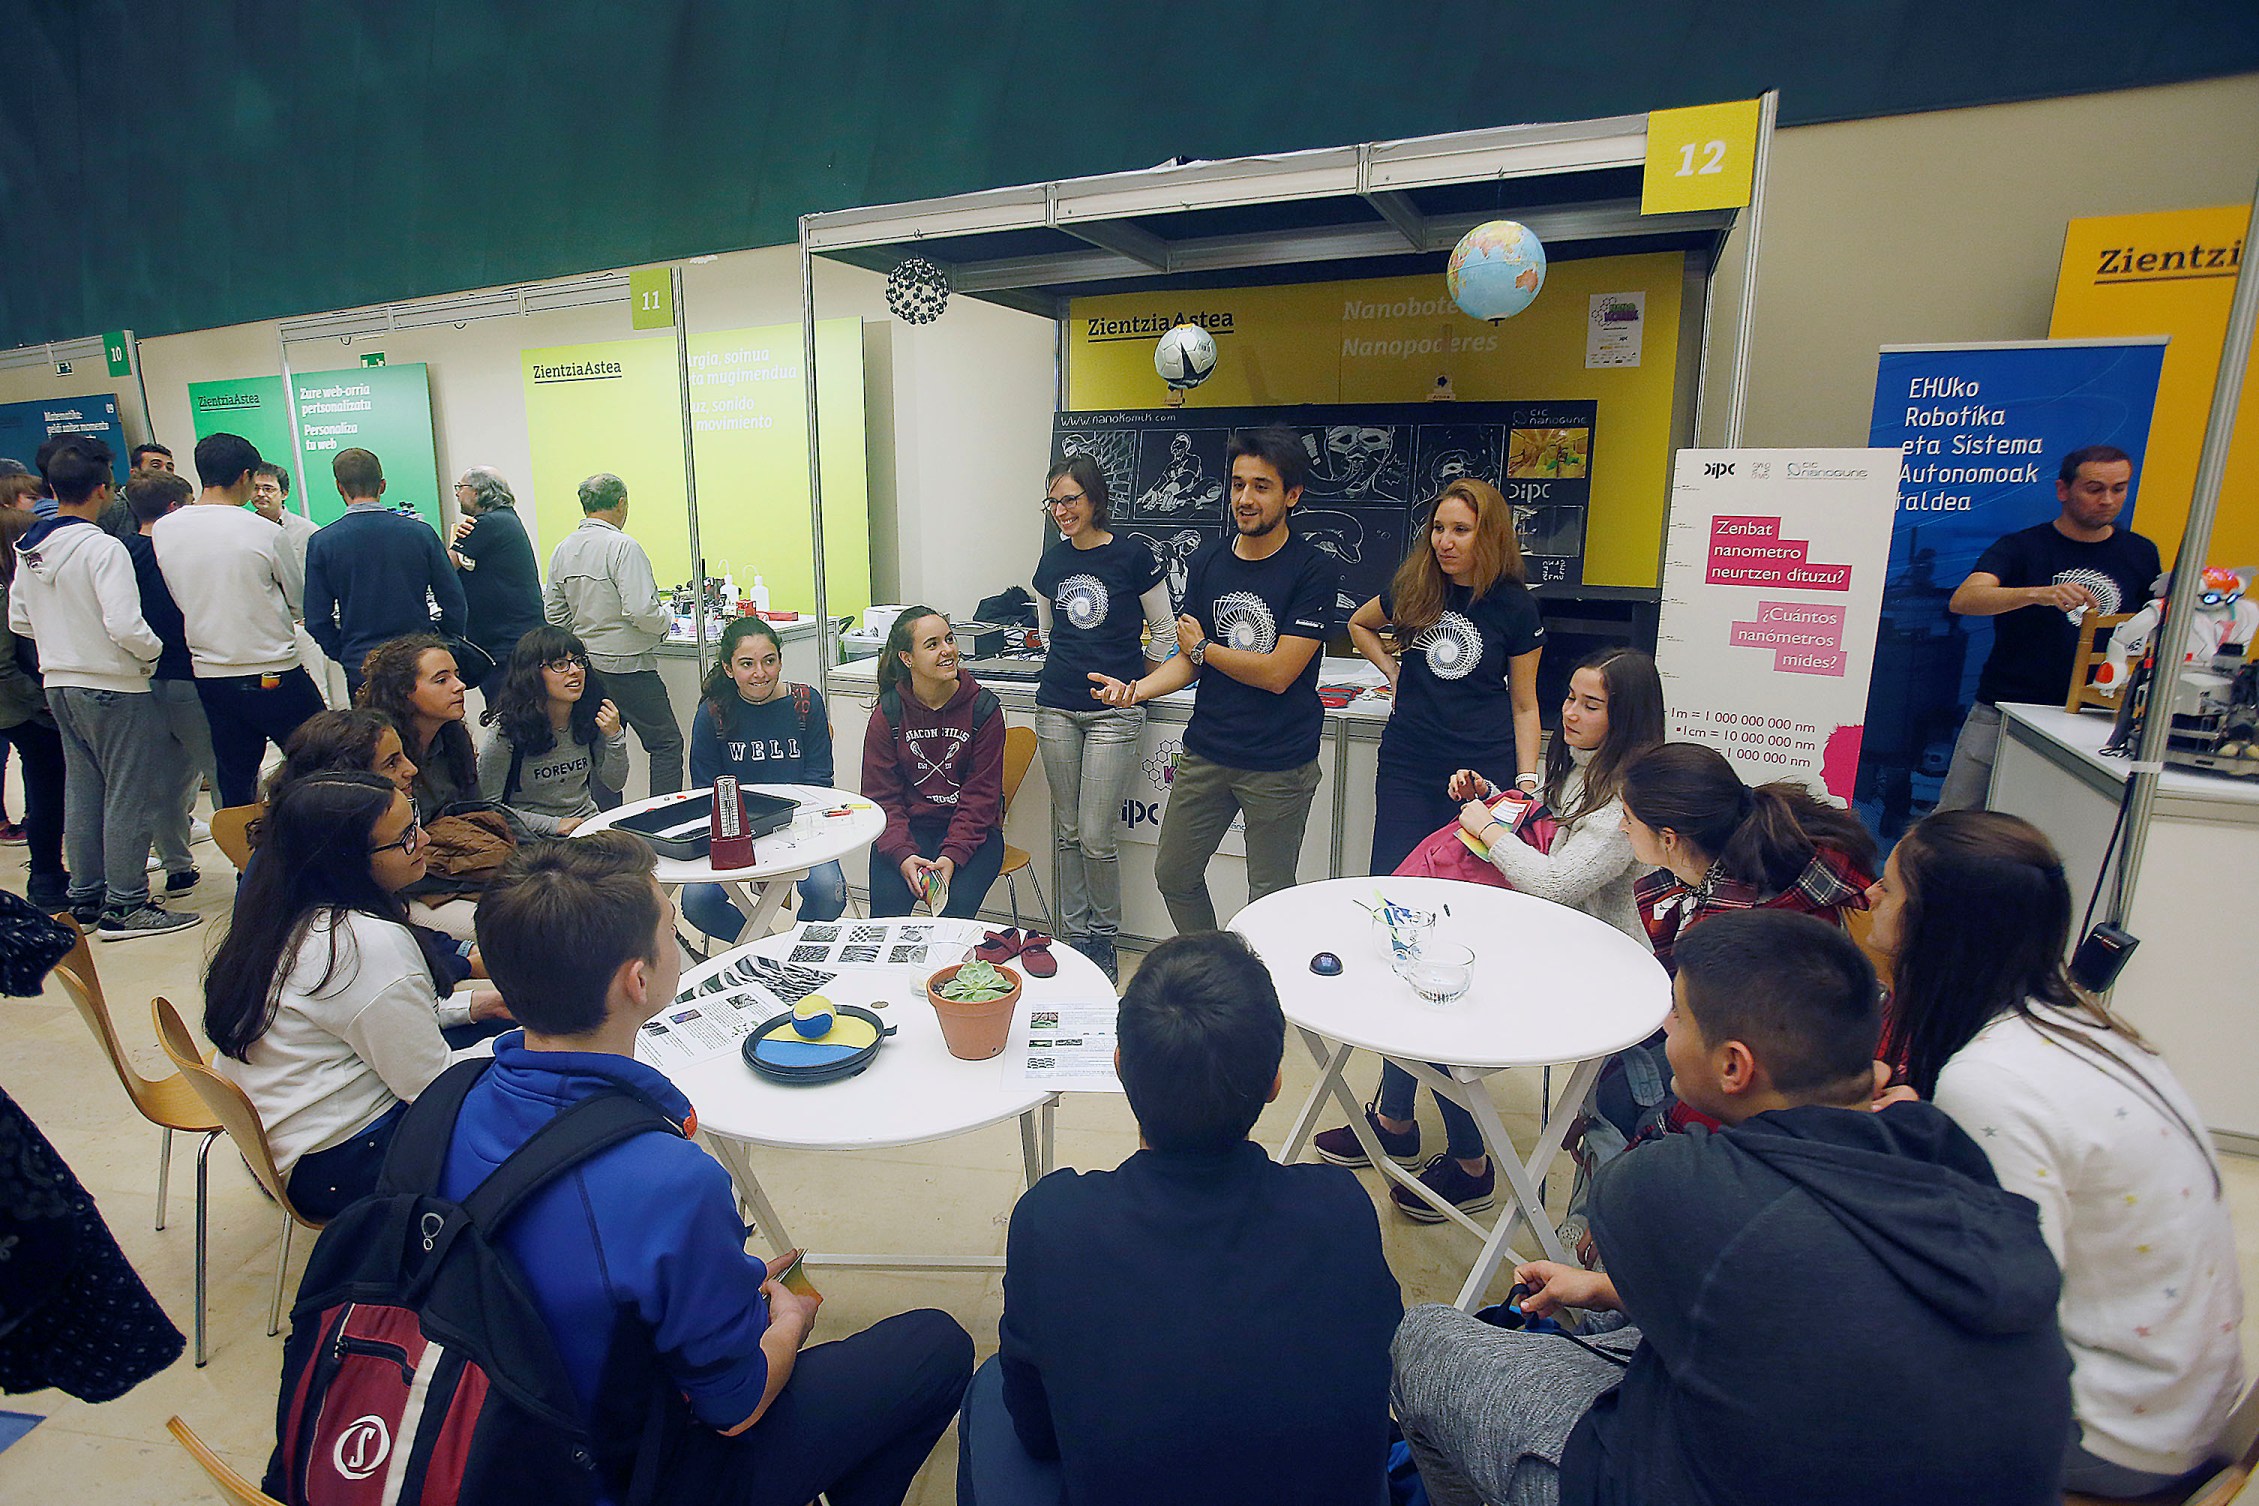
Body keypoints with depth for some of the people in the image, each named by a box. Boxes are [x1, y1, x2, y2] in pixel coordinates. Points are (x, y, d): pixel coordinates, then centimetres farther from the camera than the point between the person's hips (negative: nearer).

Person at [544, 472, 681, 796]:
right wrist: (664, 619, -3)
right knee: (666, 744, 0)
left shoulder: (562, 551, 8)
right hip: (627, 666, -8)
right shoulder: (622, 547, -15)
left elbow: (554, 614, 12)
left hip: (586, 668, 8)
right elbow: (641, 611, -23)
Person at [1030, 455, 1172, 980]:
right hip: (1057, 709, 5)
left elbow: (1164, 632, 3)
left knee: (1096, 838, -4)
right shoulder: (1051, 562, 8)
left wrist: (1133, 682, 7)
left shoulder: (1132, 556, -7)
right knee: (1067, 832, 10)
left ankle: (1103, 937, 16)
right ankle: (1076, 933, 24)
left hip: (1114, 713, -5)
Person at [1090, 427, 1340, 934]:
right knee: (1174, 875, 15)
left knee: (1269, 897, 9)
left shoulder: (1315, 569, -11)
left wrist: (1203, 648, -4)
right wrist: (1136, 690, -14)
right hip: (1205, 752, 5)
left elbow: (1278, 673, -17)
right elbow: (1188, 661, 5)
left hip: (1279, 763, -5)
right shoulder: (1208, 561, 5)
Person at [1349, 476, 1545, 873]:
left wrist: (1526, 781, -4)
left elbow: (1524, 706, 3)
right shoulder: (1413, 587, 3)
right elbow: (1358, 624, 24)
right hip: (1406, 762, 2)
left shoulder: (1515, 606, -2)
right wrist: (1390, 669, 9)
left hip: (1484, 768, -2)